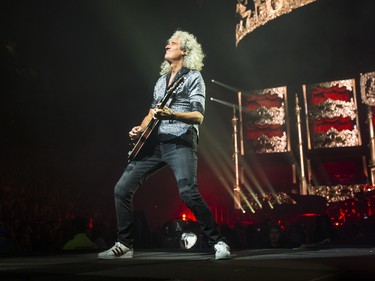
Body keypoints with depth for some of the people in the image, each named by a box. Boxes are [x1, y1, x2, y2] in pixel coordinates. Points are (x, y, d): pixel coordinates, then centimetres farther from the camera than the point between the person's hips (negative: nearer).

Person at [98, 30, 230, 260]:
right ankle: (125, 245, 11)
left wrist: (172, 115, -26)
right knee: (122, 188, 0)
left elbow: (199, 116, -9)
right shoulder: (161, 80, 23)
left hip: (181, 142, -7)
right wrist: (141, 129, 8)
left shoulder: (193, 77, 2)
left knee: (188, 193, -23)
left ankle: (219, 243, -7)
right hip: (155, 143, 7)